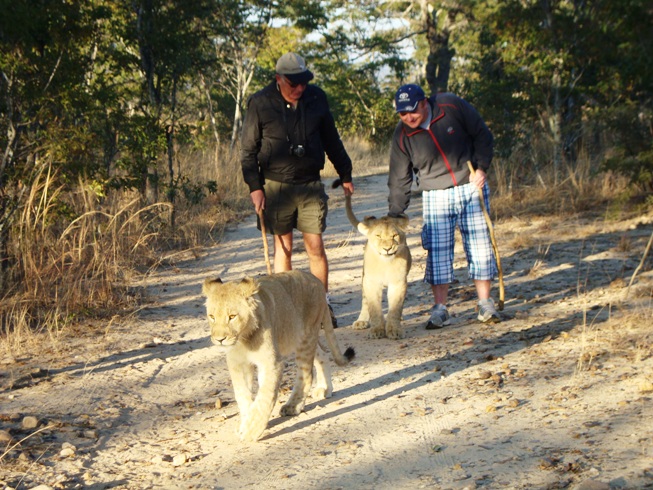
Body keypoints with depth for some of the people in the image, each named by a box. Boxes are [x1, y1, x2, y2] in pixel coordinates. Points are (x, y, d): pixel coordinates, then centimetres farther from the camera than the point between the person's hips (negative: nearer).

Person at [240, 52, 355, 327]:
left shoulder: (316, 98, 2)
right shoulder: (260, 104, -6)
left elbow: (331, 139, 14)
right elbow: (248, 149, -1)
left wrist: (345, 174, 16)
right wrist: (254, 186, -8)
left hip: (311, 185, 2)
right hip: (277, 186, -2)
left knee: (315, 246, 0)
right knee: (283, 247, 4)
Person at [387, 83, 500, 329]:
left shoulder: (453, 107, -12)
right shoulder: (402, 135, -8)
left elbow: (482, 135, 0)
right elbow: (399, 180, -1)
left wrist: (481, 167, -10)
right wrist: (394, 215, -3)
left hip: (471, 188, 0)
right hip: (436, 196, 1)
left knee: (480, 246, 1)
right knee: (437, 252, -5)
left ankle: (485, 304, 12)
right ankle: (440, 309, 2)